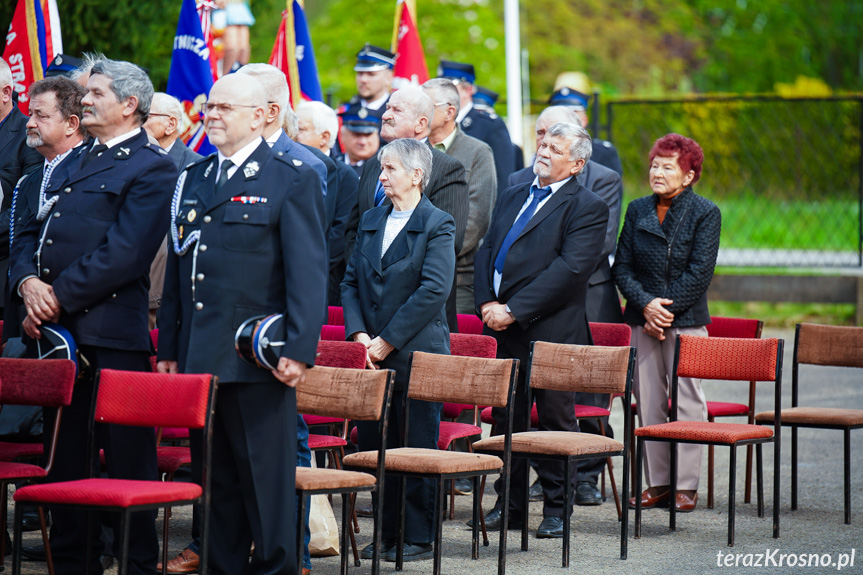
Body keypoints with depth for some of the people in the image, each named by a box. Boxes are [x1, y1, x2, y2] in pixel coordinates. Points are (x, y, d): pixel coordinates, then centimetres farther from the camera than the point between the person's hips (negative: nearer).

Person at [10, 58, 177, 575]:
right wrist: (28, 283, -3)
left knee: (126, 455, -2)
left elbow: (122, 255, -15)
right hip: (57, 331, 8)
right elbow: (31, 234, 18)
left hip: (111, 336, -8)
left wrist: (59, 297, -15)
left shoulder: (152, 169, -5)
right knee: (64, 455, 13)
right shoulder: (79, 162, 20)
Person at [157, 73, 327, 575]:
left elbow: (308, 273, -9)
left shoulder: (293, 179, -3)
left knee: (266, 473, -2)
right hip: (199, 357, 6)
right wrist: (169, 347, 12)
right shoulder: (193, 180, 16)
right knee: (214, 475, 11)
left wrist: (299, 350, -17)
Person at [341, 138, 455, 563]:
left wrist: (388, 340, -14)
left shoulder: (437, 225, -6)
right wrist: (359, 334, -2)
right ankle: (388, 532, 17)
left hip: (417, 352, -6)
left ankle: (418, 536, 7)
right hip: (372, 353, 6)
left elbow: (434, 291, -14)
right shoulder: (371, 221, 13)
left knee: (417, 446, -1)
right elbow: (351, 282, 13)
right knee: (373, 444, 7)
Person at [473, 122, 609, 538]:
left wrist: (513, 310, -18)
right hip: (503, 329, 7)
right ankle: (511, 504, 21)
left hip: (551, 329, -7)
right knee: (505, 416, 11)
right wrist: (487, 303, -3)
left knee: (555, 418, 0)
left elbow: (570, 269, -16)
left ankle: (556, 509, 9)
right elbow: (486, 251, 15)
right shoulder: (513, 197, 18)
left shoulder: (586, 207, -6)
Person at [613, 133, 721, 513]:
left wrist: (667, 309, -14)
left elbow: (699, 272, -9)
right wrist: (646, 305, -9)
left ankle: (686, 485, 1)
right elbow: (622, 266, 6)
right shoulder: (637, 210, 10)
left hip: (686, 320, -4)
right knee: (647, 400, 5)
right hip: (642, 320, 4)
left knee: (686, 400, -4)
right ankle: (656, 482, 12)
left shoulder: (705, 213, -3)